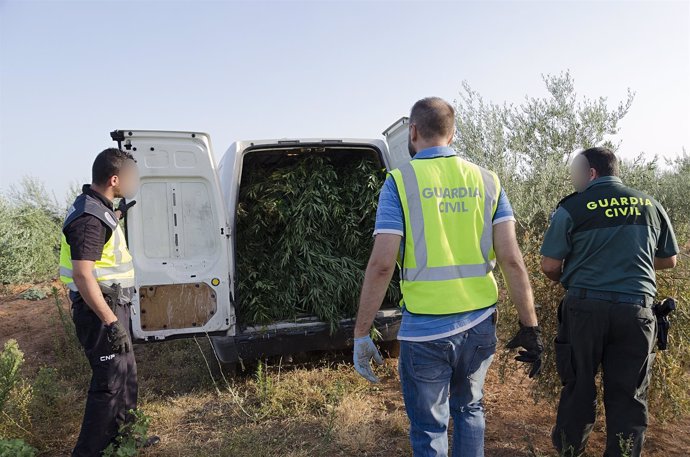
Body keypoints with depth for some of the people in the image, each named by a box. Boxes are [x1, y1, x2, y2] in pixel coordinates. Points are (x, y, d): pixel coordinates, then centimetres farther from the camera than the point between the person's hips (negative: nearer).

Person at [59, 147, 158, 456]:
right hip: (100, 310, -10)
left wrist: (118, 214, 31)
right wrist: (111, 322, -28)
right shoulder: (90, 218, -22)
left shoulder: (97, 208, 9)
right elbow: (82, 275, -28)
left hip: (112, 306, 10)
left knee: (126, 372, 20)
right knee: (110, 382, -3)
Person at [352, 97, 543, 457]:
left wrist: (361, 333, -8)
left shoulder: (401, 181, -7)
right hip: (479, 324, 4)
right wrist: (529, 326, 3)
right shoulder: (486, 180, 3)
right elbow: (511, 259, -3)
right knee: (469, 409, 27)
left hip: (425, 329, -3)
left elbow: (381, 264, -14)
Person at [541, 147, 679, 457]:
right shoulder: (650, 205, 9)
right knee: (628, 394, 10)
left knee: (578, 386, 11)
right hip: (636, 309, 3)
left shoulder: (573, 207, -4)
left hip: (586, 307, -2)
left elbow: (549, 266, -5)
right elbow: (669, 260, 18)